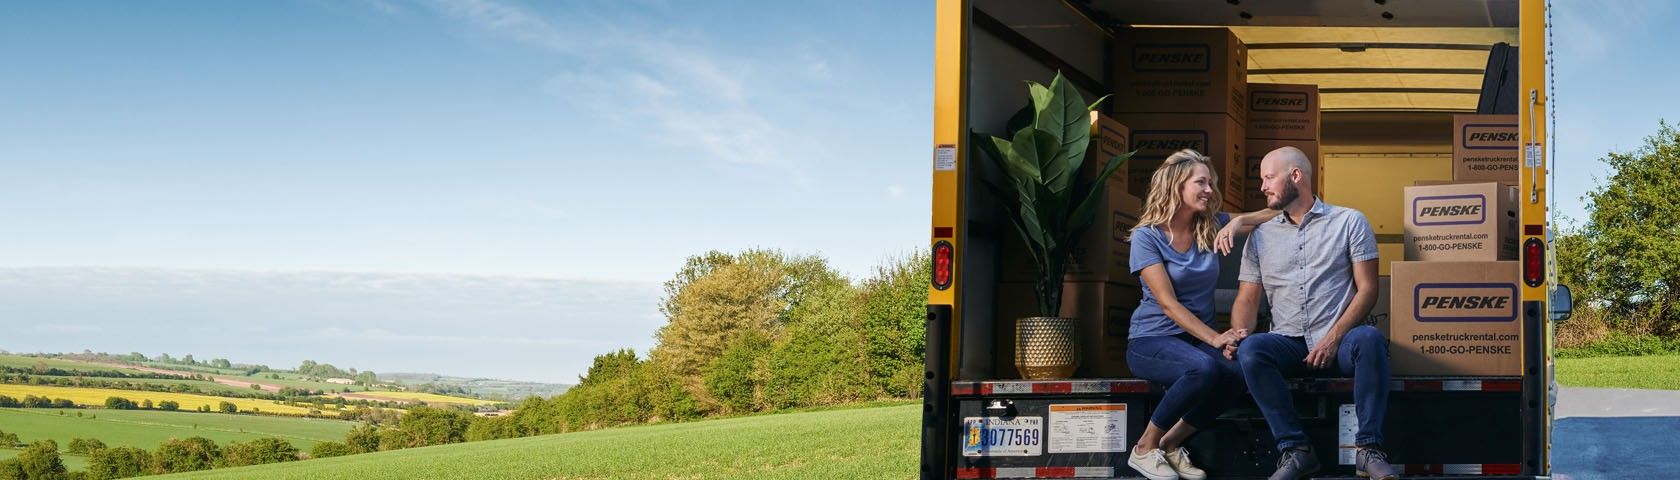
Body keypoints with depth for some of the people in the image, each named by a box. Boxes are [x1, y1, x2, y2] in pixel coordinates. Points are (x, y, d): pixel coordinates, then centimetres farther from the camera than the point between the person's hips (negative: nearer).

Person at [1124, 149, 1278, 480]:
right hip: (1152, 340, -5)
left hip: (1199, 338, 5)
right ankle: (1145, 449, -16)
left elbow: (1273, 216, 10)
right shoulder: (1147, 236, -8)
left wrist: (1237, 224, -10)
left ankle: (1171, 444, -7)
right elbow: (1168, 303, -16)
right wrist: (1214, 338, -26)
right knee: (1204, 368, -38)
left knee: (1237, 376, -30)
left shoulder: (1211, 226, 7)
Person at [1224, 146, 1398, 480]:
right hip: (1289, 344, 2)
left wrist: (1333, 338, -14)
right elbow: (1247, 299, 12)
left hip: (1337, 342, -2)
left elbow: (1367, 289, 1)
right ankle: (1294, 449, -25)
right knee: (1249, 350, -31)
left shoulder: (1349, 222, 8)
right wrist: (1237, 336, -11)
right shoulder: (1260, 237, 17)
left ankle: (1369, 449, -28)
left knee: (1369, 339, -36)